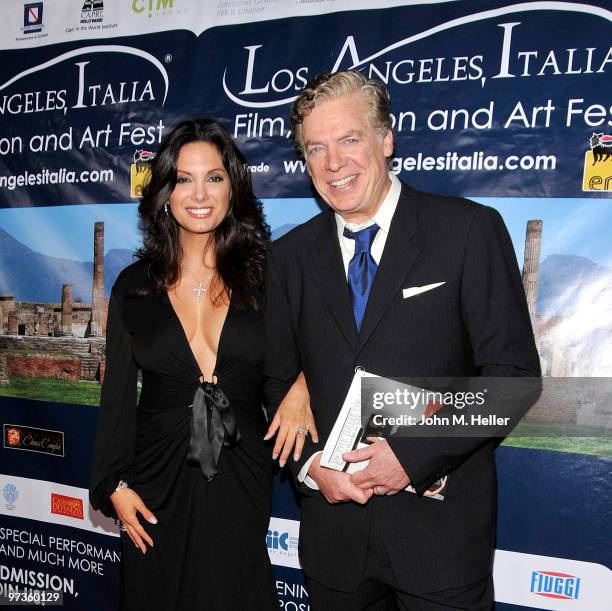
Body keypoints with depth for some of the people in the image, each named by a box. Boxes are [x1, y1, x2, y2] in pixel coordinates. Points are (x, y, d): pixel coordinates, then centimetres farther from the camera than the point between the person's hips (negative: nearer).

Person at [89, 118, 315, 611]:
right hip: (158, 483, 1)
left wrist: (301, 385, -14)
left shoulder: (266, 276, -3)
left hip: (241, 480, -1)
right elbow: (117, 394, 4)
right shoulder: (135, 285, 0)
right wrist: (114, 485, 0)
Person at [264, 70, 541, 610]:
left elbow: (513, 372, -9)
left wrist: (414, 455, -16)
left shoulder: (471, 230, -7)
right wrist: (310, 463, -7)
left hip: (440, 527, -3)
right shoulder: (290, 256, 4)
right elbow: (277, 381, 9)